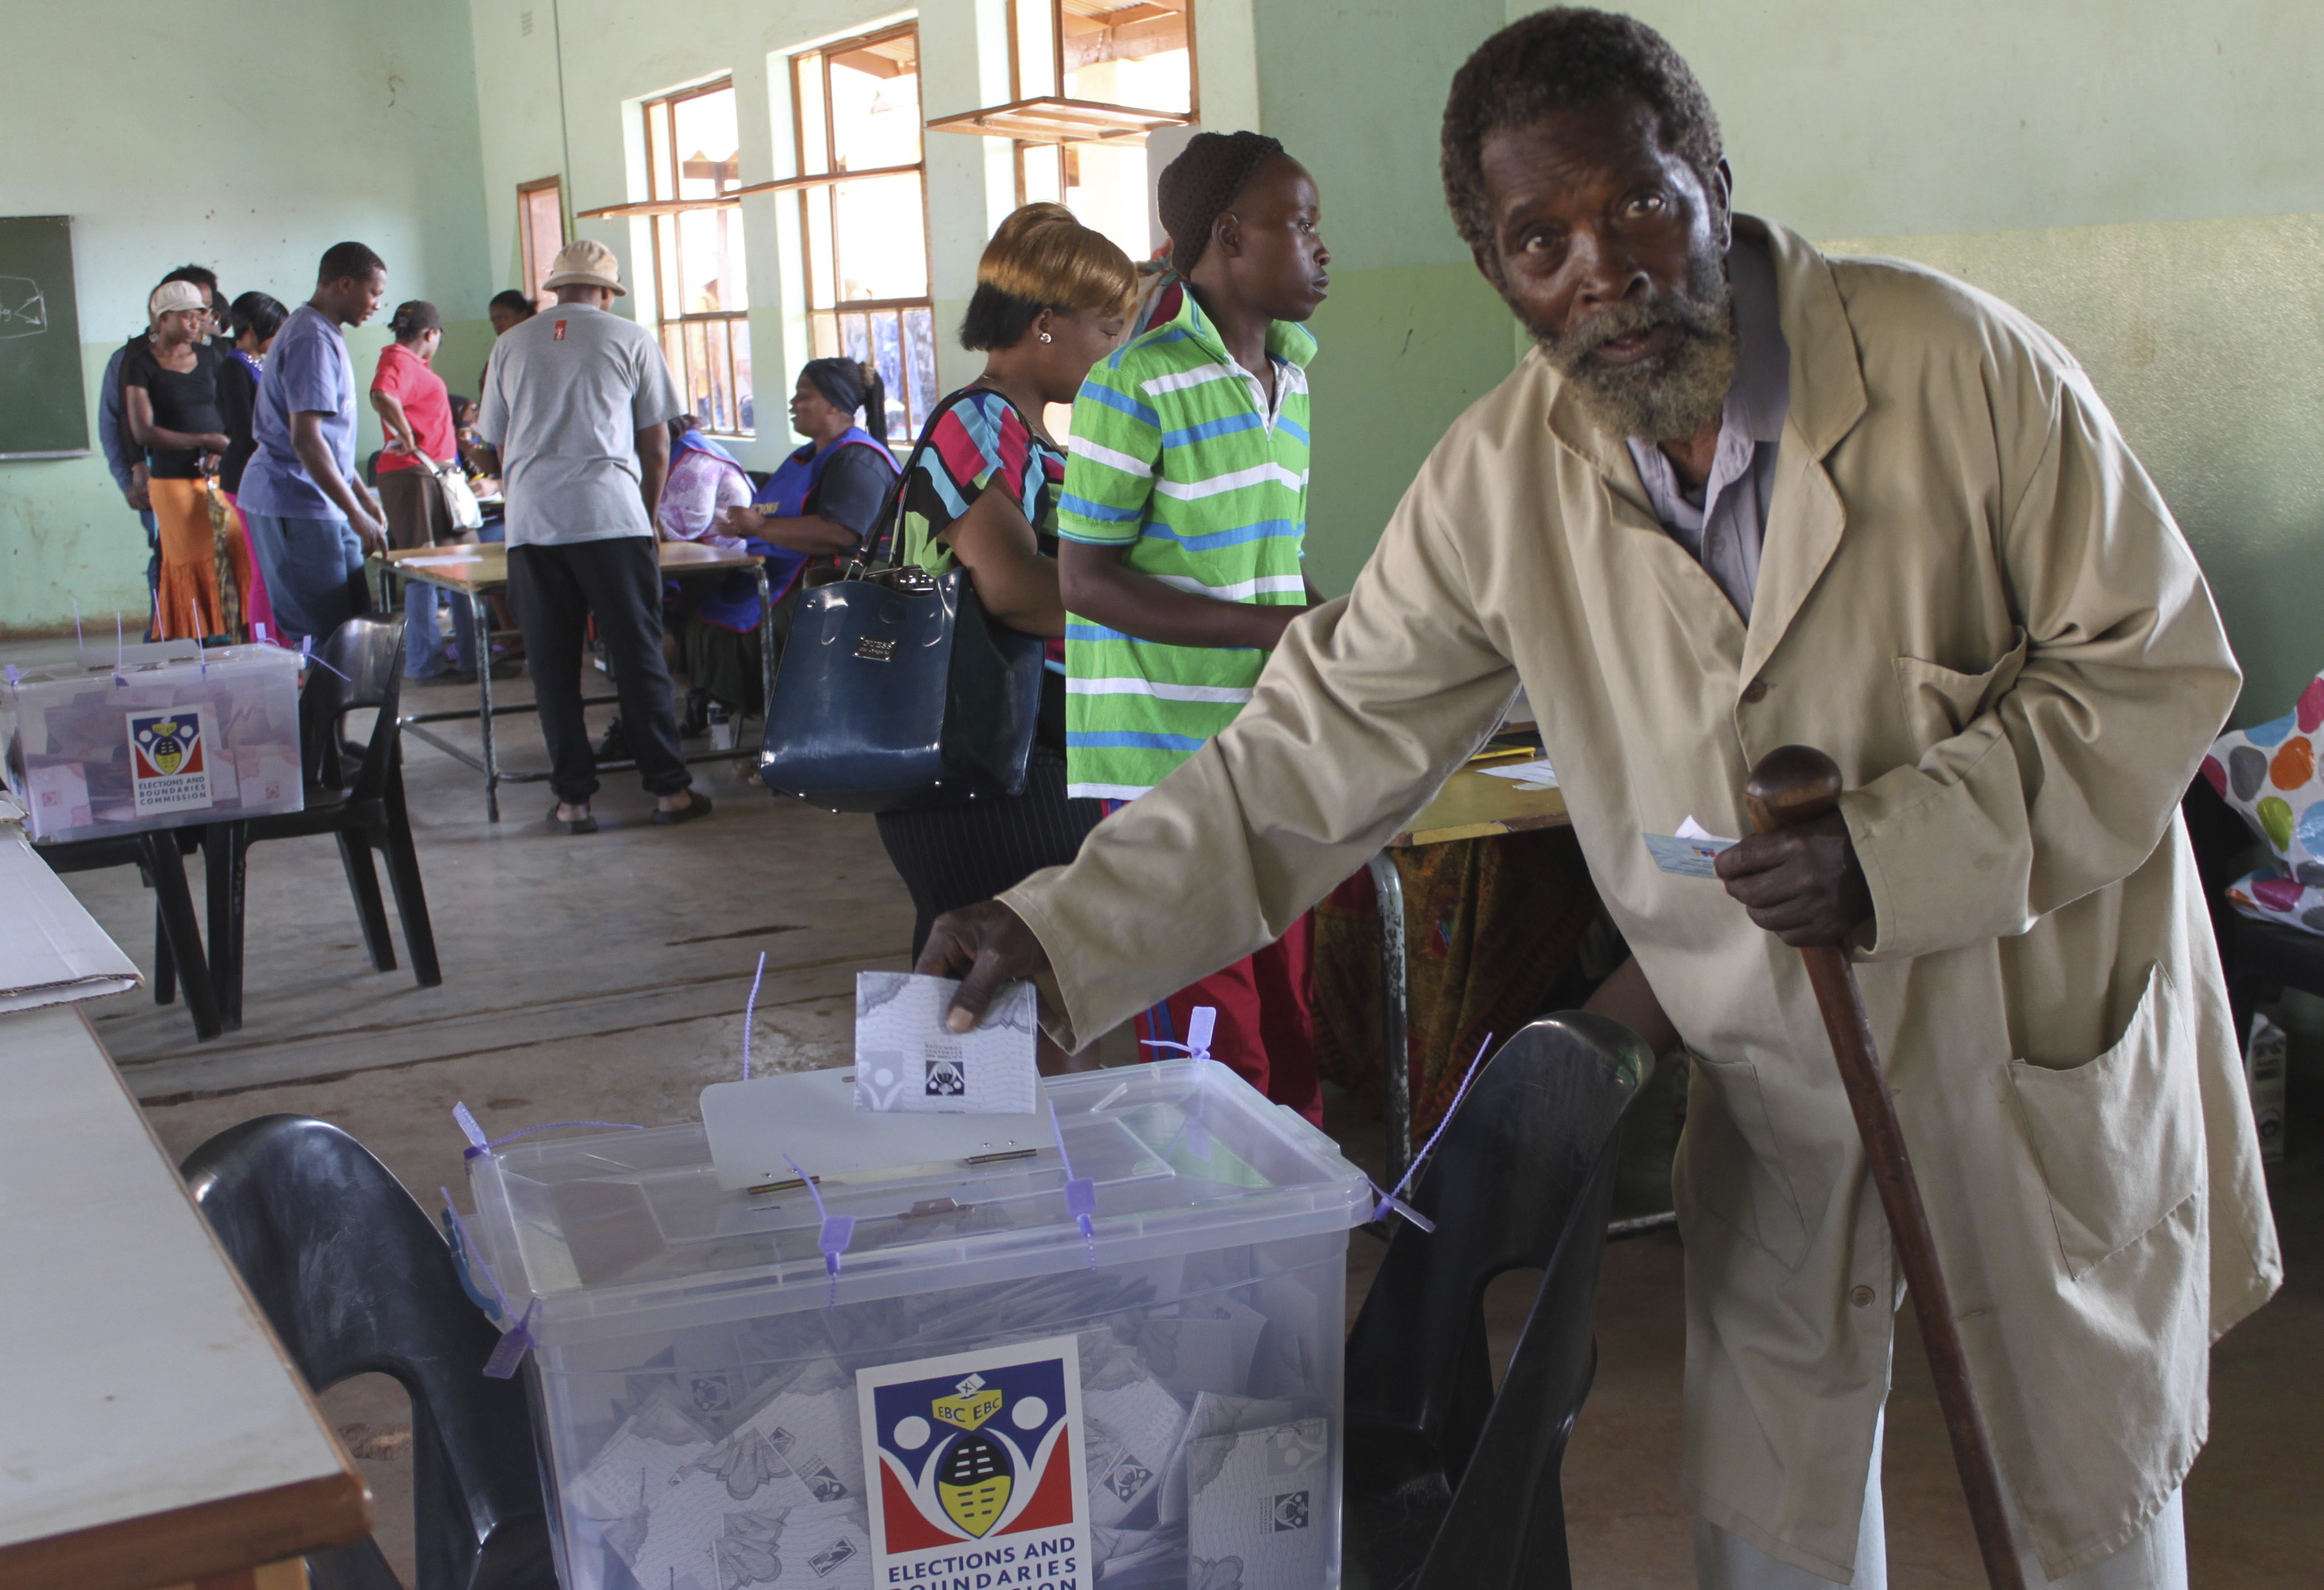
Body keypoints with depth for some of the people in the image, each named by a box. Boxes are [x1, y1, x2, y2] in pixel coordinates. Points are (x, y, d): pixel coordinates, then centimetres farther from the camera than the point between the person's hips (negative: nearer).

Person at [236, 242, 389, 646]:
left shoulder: (323, 335, 18)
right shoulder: (313, 340, -16)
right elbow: (306, 438, -23)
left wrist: (363, 496, 24)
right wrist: (356, 513, -23)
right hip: (298, 506, -11)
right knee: (325, 633, -11)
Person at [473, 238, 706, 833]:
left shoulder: (511, 345, 15)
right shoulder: (631, 338, 7)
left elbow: (498, 447, 20)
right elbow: (656, 445, 8)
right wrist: (647, 515, 21)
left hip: (531, 522, 2)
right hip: (611, 515, -2)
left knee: (553, 666, 6)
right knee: (638, 656, 3)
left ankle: (573, 799, 8)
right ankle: (670, 788, 7)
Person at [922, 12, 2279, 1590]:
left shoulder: (1957, 363, -18)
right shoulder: (1502, 482, -10)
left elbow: (2161, 666, -13)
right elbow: (1317, 751, -7)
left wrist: (1892, 849, -25)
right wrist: (1062, 932, -16)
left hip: (2048, 1024, -2)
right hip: (1779, 1064, 2)